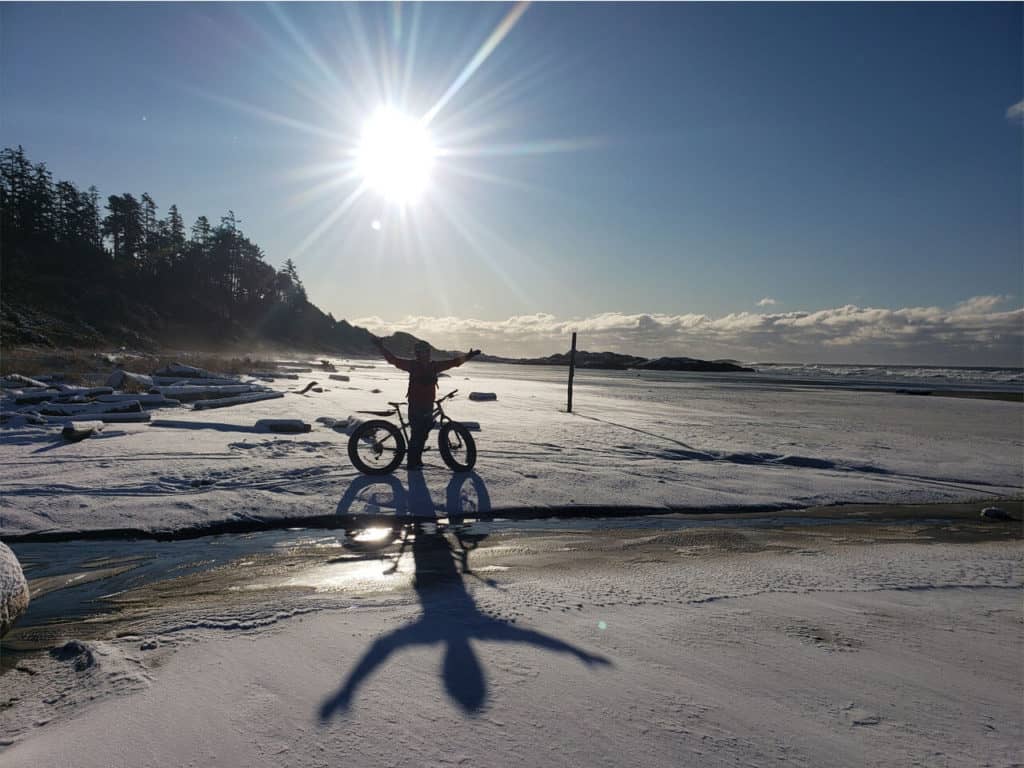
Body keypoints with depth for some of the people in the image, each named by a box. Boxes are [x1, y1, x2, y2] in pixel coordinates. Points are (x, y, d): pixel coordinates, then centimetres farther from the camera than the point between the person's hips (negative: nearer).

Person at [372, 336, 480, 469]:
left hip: (428, 407, 5)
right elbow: (392, 359, -6)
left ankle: (417, 460, 25)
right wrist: (380, 346, -14)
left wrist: (468, 356, 17)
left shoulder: (434, 366, 8)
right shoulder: (412, 365, -4)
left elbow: (454, 362, 16)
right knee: (417, 434, -6)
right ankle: (412, 463, 3)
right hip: (415, 407, -5)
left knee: (423, 434, 12)